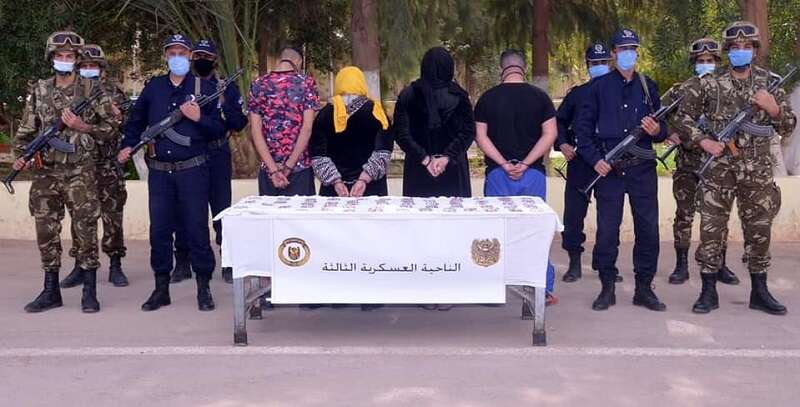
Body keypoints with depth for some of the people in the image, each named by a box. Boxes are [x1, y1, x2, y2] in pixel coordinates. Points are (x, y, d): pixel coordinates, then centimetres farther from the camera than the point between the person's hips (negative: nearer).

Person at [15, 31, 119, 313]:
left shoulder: (91, 89, 0)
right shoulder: (39, 91, 10)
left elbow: (111, 124, 1)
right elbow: (26, 131, 12)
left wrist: (82, 126, -12)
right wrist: (21, 156, -3)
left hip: (79, 171, -4)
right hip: (45, 172, 4)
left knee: (85, 229, -3)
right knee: (46, 232, 7)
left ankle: (90, 292, 5)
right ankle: (51, 291, 18)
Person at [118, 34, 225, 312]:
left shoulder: (204, 88, 2)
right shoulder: (153, 87, 12)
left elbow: (219, 129, -1)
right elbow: (136, 121, 21)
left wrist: (199, 118, -18)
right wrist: (128, 145, 6)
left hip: (193, 170, -3)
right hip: (159, 171, 3)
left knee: (197, 228, 0)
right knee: (159, 229, 6)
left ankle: (203, 288, 10)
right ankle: (161, 289, 17)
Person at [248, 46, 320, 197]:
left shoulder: (258, 85, 4)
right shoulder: (306, 82, -2)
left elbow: (255, 130, -4)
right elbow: (307, 127, -10)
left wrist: (273, 169, -8)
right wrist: (288, 166, -9)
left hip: (268, 168, 2)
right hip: (300, 167, -2)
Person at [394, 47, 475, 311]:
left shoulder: (408, 95, 0)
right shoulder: (458, 95, -2)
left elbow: (401, 133, -5)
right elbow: (468, 131, -7)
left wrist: (424, 158, -8)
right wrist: (446, 157, -11)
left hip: (418, 171, 0)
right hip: (453, 171, 0)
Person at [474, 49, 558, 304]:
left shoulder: (488, 98, 2)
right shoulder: (539, 96, 1)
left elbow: (481, 136, -2)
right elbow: (550, 134, -5)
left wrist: (504, 164, -6)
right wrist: (525, 163, -8)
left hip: (497, 173, 0)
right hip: (533, 173, 0)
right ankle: (544, 289, 7)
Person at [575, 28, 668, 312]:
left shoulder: (648, 86, 13)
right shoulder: (600, 87, 5)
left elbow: (662, 130, 16)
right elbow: (583, 127, 4)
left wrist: (657, 130, -7)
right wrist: (595, 160, -7)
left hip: (643, 169, 2)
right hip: (609, 171, -2)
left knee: (648, 229, 3)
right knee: (607, 230, 1)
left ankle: (644, 288, 14)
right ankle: (607, 288, 12)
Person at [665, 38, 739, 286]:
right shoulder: (682, 91, 2)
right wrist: (670, 133, -15)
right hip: (688, 165, -1)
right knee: (684, 216, 1)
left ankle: (720, 266, 16)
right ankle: (681, 266, 9)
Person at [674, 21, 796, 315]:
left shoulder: (769, 83, 7)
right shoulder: (709, 85, 0)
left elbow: (788, 127, 9)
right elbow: (684, 118, 5)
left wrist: (774, 108, -11)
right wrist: (703, 141, -9)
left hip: (757, 171, 2)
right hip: (718, 169, -2)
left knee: (759, 231, 8)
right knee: (712, 230, -2)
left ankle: (759, 292, 20)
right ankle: (709, 292, 8)